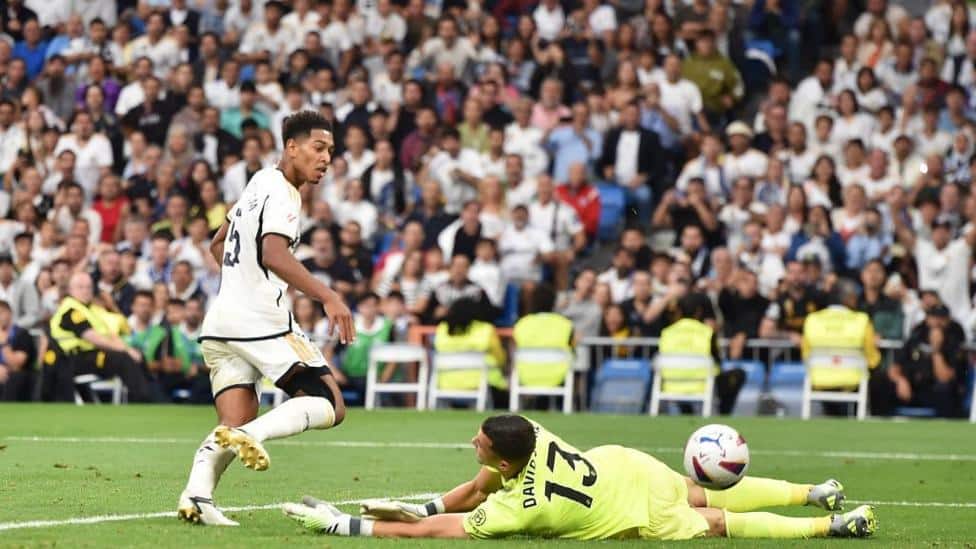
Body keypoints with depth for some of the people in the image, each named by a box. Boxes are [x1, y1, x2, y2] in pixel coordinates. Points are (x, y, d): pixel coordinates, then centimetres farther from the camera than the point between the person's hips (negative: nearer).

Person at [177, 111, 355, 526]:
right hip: (261, 322, -9)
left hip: (221, 322, 9)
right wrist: (328, 297, -30)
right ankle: (252, 434, -25)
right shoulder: (282, 195, -10)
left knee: (234, 425, 6)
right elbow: (274, 255, -26)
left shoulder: (259, 183, 20)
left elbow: (218, 245, 30)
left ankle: (196, 494, -16)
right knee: (329, 406, -5)